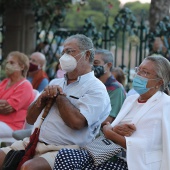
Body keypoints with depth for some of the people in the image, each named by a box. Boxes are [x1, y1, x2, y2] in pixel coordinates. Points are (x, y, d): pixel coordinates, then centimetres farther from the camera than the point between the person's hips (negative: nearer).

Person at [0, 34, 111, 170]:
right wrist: (42, 98, 1)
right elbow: (30, 119, 21)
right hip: (32, 143, 7)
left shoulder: (96, 88, -2)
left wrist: (59, 95, -4)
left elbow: (76, 122, -20)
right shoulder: (56, 83, 21)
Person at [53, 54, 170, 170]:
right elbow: (106, 127, 15)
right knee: (64, 155, -17)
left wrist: (110, 134, -6)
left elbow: (142, 148, -15)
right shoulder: (130, 100, 19)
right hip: (117, 158, 7)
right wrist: (114, 129, -9)